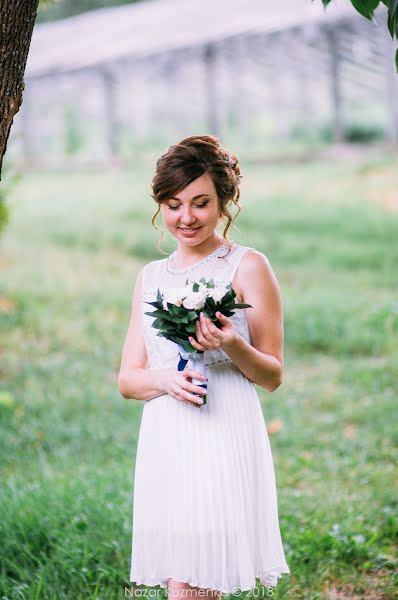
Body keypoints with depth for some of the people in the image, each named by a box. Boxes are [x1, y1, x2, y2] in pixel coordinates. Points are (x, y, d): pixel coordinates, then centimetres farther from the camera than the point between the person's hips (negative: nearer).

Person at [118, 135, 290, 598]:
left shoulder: (248, 268, -1)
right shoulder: (150, 277, 15)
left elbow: (273, 376, 0)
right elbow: (127, 378, 12)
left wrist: (232, 345, -20)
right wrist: (165, 380, -9)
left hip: (223, 439, -5)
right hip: (163, 442, 5)